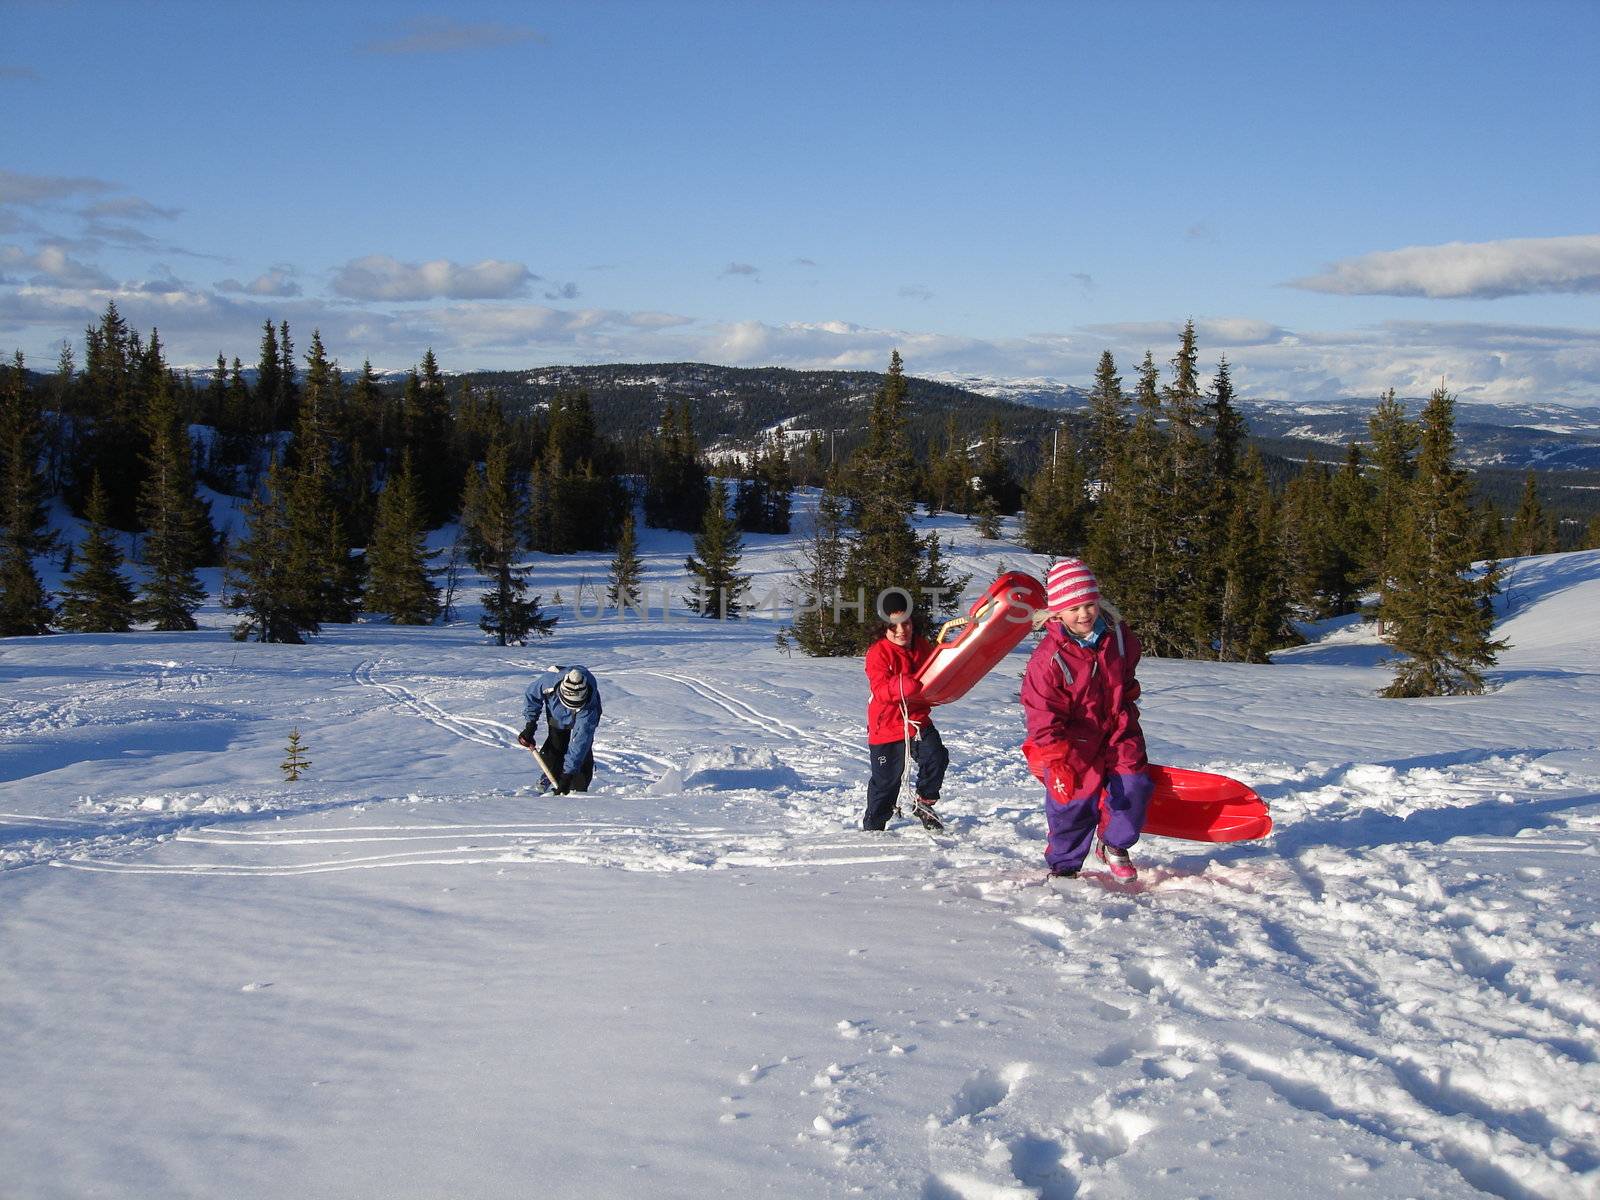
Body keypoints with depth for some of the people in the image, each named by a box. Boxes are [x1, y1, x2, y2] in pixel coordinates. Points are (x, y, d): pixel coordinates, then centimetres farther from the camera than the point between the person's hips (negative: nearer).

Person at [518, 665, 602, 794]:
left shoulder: (589, 706, -44)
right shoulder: (549, 680, -40)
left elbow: (580, 741, -42)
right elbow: (532, 694, -15)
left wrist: (568, 773, -44)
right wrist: (530, 725, -18)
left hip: (583, 717, -2)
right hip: (557, 715, 2)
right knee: (555, 748, -12)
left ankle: (579, 790, 4)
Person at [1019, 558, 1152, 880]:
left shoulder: (1117, 633, -6)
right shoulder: (1048, 659, -23)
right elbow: (1043, 718, -20)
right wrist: (1057, 763, -24)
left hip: (1117, 728, 4)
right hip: (1074, 740, -4)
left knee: (1134, 787, -7)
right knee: (1074, 802, -3)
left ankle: (1114, 846, 20)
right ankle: (1063, 864, 23)